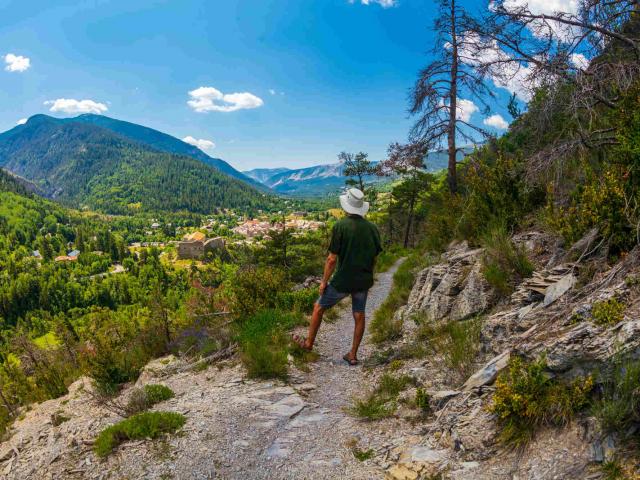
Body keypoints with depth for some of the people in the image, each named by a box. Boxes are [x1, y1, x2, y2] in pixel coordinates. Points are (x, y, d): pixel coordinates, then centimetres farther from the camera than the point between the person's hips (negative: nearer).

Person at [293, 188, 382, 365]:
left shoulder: (341, 226, -15)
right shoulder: (372, 228, -1)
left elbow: (332, 259, -15)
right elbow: (374, 257, 6)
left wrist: (324, 281, -5)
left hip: (342, 281, -4)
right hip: (363, 281, 4)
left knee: (319, 308, 15)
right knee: (359, 316, 14)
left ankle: (309, 343, 30)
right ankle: (353, 354, 21)